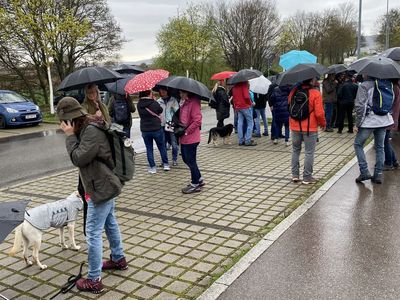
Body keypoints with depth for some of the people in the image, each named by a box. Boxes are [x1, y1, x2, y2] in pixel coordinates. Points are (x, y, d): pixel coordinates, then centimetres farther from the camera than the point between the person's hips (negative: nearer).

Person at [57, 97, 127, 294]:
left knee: (93, 233, -3)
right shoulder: (89, 127, 6)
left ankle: (94, 280, 8)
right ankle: (119, 259, 42)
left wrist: (70, 135, -18)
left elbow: (78, 159, -23)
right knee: (110, 223, 24)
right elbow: (82, 158, 11)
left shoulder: (92, 131, -25)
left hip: (101, 188, -11)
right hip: (105, 185, 11)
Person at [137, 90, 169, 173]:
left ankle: (152, 167, 14)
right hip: (157, 129, -2)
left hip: (145, 130, 2)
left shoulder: (139, 104, -6)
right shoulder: (154, 103, -16)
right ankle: (165, 164, 22)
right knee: (162, 147, 15)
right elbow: (161, 110, 2)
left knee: (149, 149, 12)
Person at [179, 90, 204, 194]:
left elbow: (197, 121, -22)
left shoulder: (194, 102, -16)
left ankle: (195, 185, 18)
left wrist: (187, 131, -18)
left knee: (191, 161, 2)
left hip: (191, 138, -9)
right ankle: (199, 179, 33)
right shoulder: (183, 102, 11)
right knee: (186, 159, 18)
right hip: (184, 138, 9)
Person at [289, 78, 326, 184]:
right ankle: (307, 177, 9)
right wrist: (323, 124, 2)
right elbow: (319, 113, -15)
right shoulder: (315, 94, -13)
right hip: (310, 128, -4)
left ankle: (295, 175, 20)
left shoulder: (294, 91, 1)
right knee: (309, 152, 5)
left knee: (295, 150, 18)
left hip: (295, 127, 5)